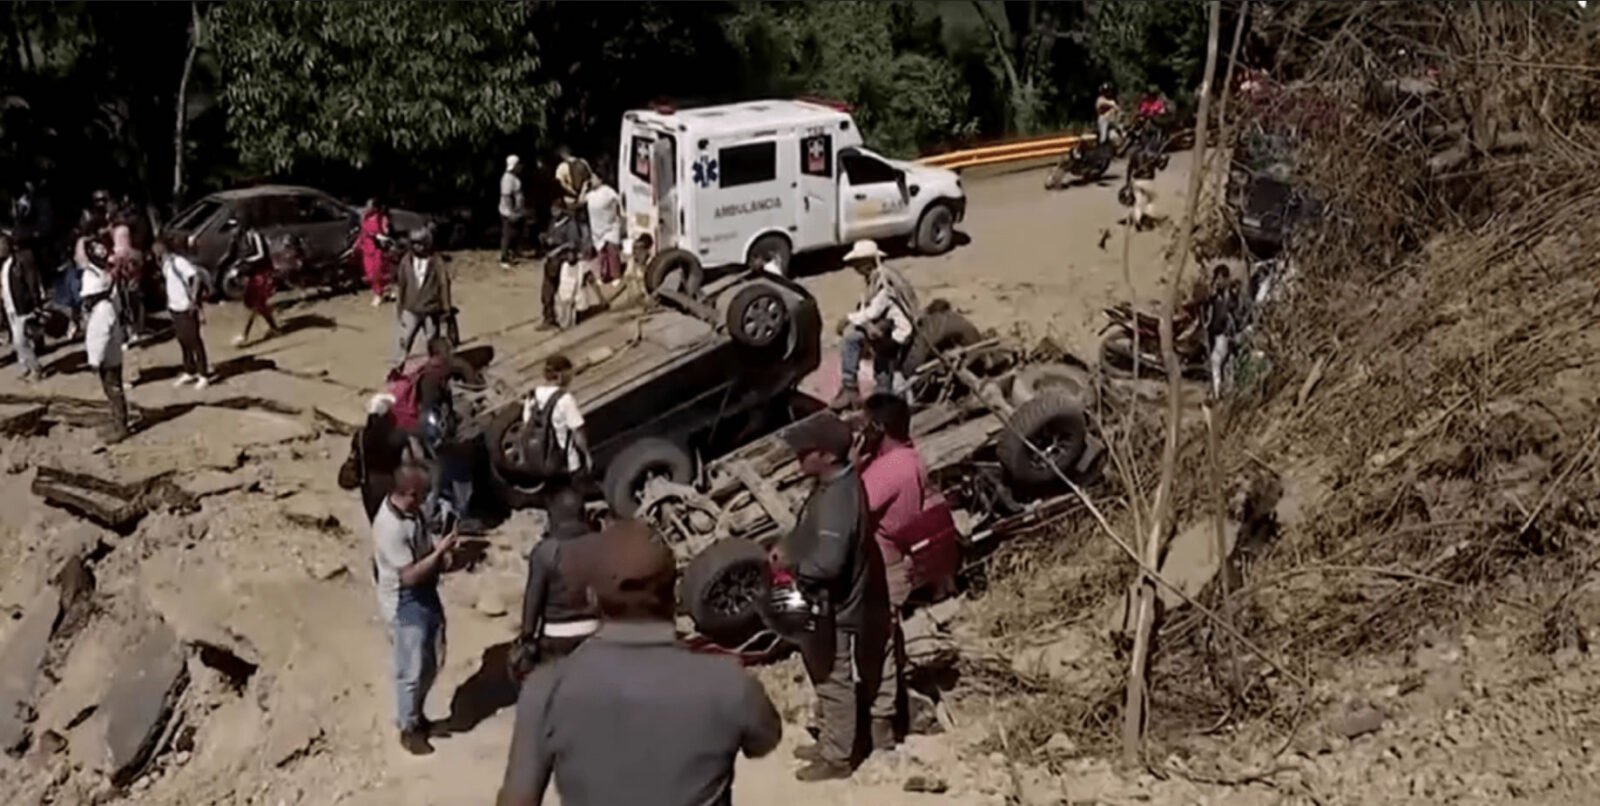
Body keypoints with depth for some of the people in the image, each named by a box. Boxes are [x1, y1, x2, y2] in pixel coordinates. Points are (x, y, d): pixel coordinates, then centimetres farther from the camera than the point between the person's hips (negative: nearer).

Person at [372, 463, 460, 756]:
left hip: (426, 595, 9)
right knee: (411, 670, 7)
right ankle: (408, 728, 27)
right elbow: (409, 576, -29)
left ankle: (417, 714, 42)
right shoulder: (390, 528, -31)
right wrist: (440, 552, -25)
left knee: (432, 663, 22)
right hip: (405, 605, -9)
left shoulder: (412, 510, -4)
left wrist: (441, 552, -6)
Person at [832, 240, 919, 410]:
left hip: (895, 332, -11)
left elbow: (872, 312, -22)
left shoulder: (885, 280, -18)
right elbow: (866, 310, 8)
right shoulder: (873, 279, 12)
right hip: (886, 332, 11)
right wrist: (867, 324, -14)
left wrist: (848, 319, -9)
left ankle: (849, 389, -21)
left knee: (851, 335, -25)